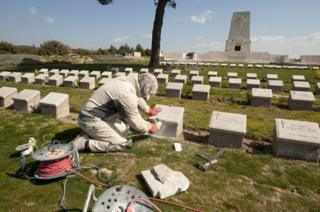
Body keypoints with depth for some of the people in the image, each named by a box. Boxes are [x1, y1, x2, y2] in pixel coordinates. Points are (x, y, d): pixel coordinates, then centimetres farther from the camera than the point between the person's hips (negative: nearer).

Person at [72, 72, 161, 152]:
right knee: (122, 144, -8)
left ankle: (90, 133, 13)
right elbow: (136, 122, -18)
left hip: (92, 115, 10)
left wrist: (148, 109, 32)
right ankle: (85, 143, -6)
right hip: (92, 121, -9)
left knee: (124, 129, 14)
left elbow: (137, 98, 22)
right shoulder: (127, 94, -28)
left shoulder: (127, 80, 0)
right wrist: (149, 127, 0)